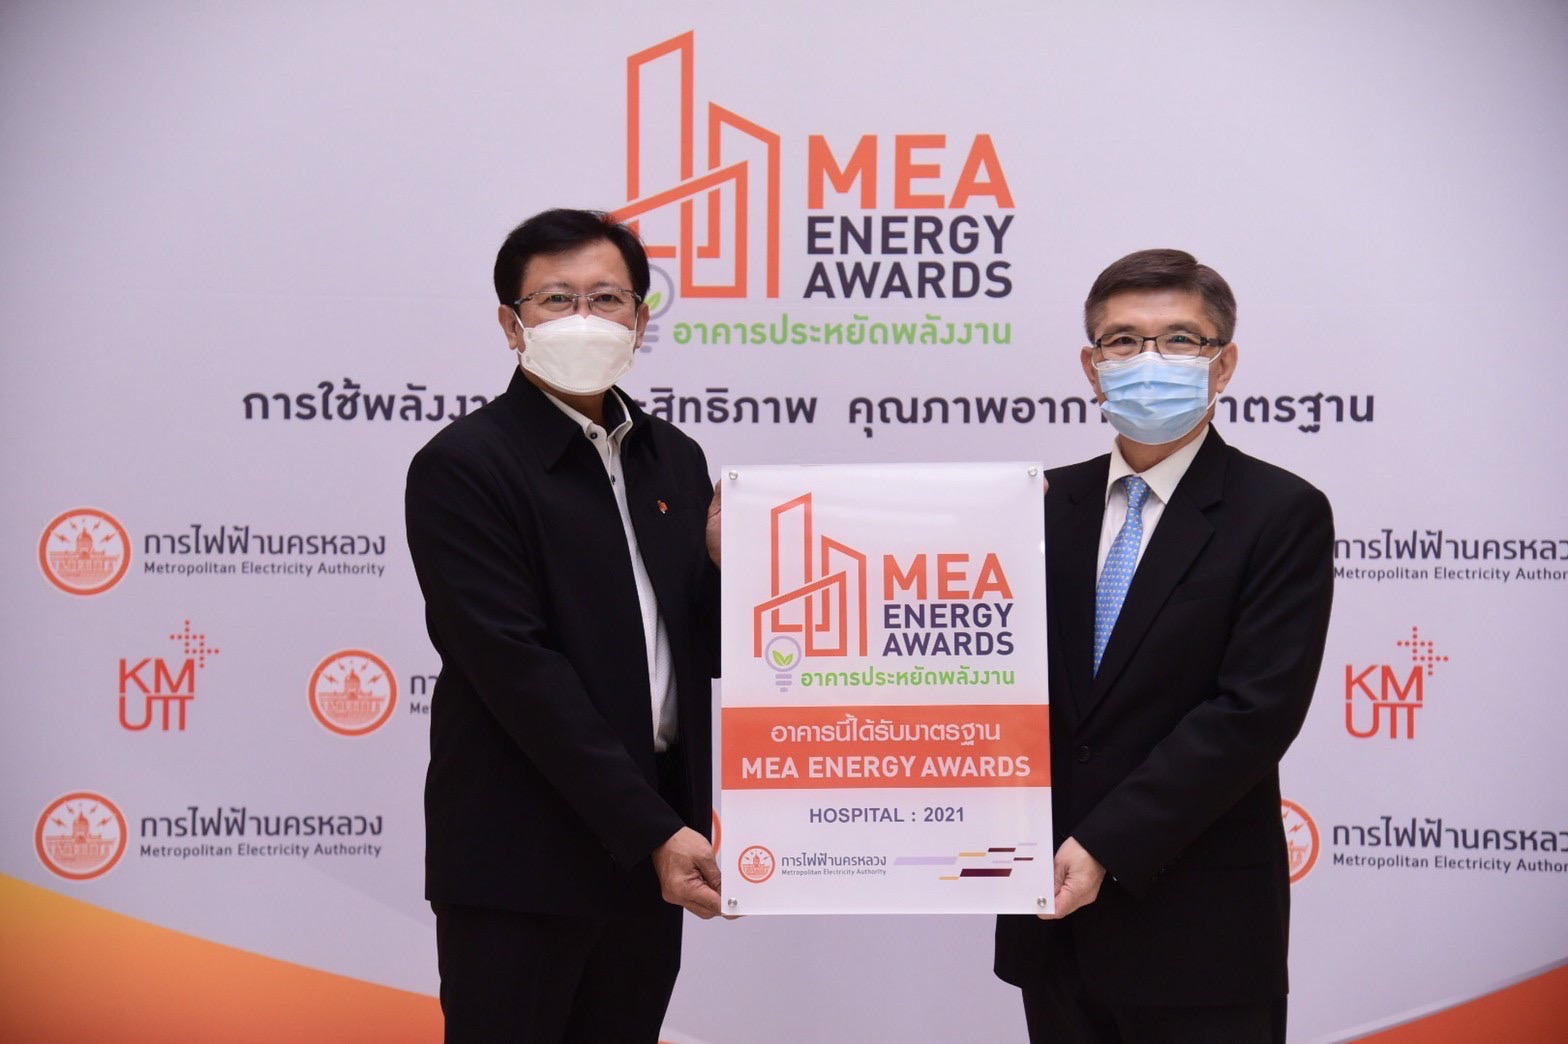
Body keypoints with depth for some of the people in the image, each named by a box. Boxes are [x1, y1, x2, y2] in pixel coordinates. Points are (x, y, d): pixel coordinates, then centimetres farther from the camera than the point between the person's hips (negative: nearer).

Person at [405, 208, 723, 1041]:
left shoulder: (674, 459, 9)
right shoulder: (462, 467, -10)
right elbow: (519, 670, -18)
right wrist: (654, 832, -20)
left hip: (648, 849, 6)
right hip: (521, 861, -6)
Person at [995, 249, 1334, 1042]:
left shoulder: (1281, 515, -6)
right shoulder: (1047, 504, 9)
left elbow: (1256, 710, -15)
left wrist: (1106, 846, -18)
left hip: (1196, 934, -4)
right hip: (1054, 916, 4)